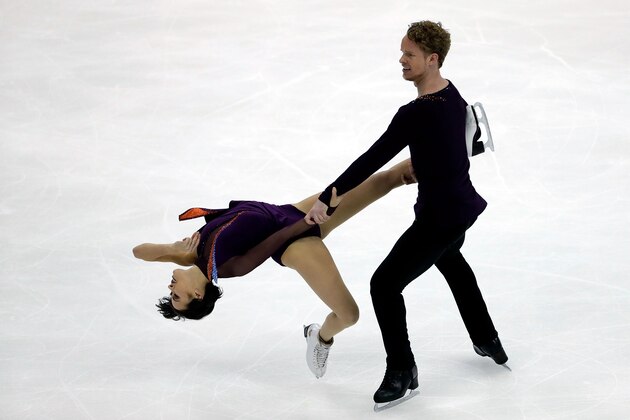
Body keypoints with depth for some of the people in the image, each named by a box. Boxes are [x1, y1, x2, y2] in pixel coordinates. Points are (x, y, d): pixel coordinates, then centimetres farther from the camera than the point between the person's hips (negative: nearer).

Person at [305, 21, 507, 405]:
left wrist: (328, 198, -28)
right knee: (450, 260, 35)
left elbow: (373, 160, -30)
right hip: (463, 204, 10)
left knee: (385, 285, -1)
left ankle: (401, 371, 11)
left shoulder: (416, 114, -28)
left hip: (440, 217, -10)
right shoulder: (451, 92, -2)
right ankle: (487, 340, 49)